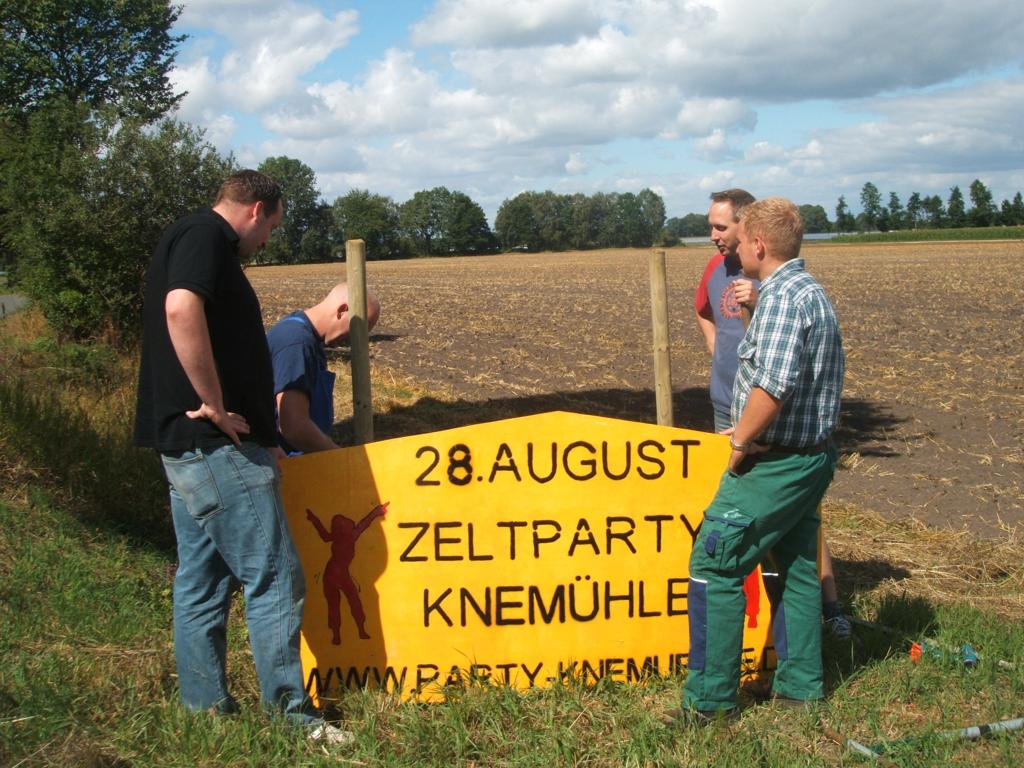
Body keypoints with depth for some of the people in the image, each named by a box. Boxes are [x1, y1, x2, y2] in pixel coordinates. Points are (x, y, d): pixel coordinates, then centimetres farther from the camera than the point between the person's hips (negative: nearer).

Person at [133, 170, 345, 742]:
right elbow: (181, 309, -30)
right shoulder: (206, 236, -9)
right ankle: (290, 711, 4)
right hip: (217, 443, -11)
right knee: (275, 577, -4)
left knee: (202, 579, 15)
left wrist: (262, 431, 23)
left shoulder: (192, 239, 22)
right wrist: (215, 405, -22)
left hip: (189, 444, 11)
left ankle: (206, 708, 23)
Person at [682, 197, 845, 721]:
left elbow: (773, 387, -30)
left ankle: (710, 698, 3)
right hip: (811, 457, 10)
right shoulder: (811, 291, 13)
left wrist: (742, 442, -15)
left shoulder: (783, 296, -20)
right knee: (797, 566, 18)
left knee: (714, 564, -3)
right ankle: (801, 685, 28)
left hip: (774, 463, -10)